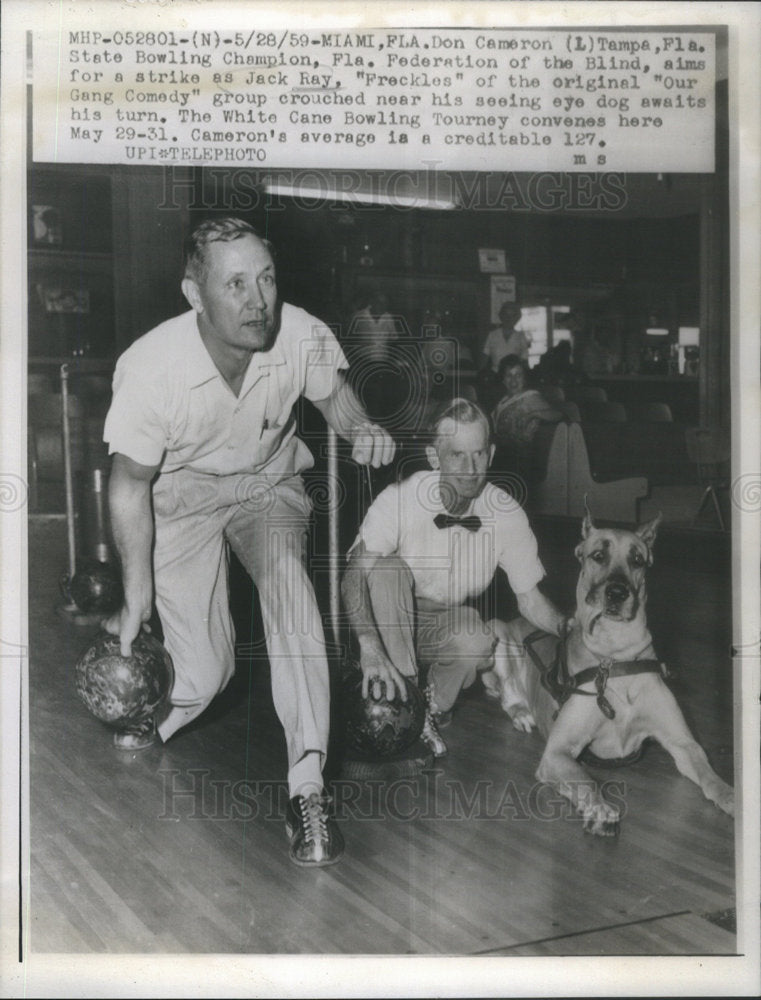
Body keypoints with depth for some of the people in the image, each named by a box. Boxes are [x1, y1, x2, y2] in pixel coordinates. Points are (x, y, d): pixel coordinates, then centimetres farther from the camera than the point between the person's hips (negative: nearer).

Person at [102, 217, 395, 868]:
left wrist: (361, 430, -22)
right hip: (183, 493, -1)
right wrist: (137, 599, -11)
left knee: (288, 580, -31)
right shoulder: (150, 368, -29)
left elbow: (331, 393, 2)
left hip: (269, 482, 1)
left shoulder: (302, 336, -24)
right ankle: (149, 722, 33)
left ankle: (307, 785, -26)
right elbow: (130, 484, -14)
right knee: (203, 673, -7)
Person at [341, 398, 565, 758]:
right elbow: (353, 578, -30)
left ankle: (432, 707, -1)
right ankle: (401, 701, -18)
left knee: (489, 638, -32)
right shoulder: (399, 499, -23)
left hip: (449, 632, 1)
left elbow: (529, 598, -4)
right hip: (389, 627, -1)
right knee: (386, 567, -31)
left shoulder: (507, 514, -14)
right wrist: (370, 648, -46)